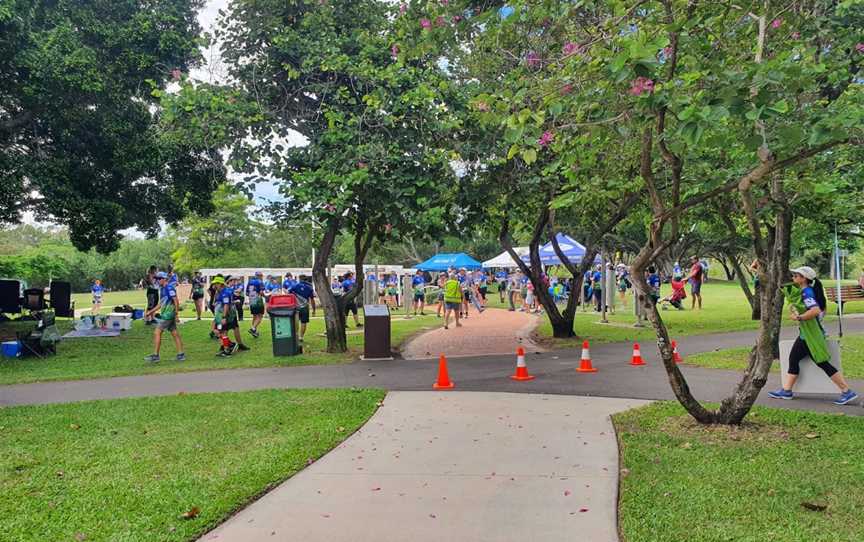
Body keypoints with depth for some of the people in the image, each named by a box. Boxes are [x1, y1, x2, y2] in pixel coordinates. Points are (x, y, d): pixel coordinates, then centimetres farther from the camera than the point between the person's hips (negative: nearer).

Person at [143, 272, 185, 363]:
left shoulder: (169, 288, -14)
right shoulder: (162, 289, 16)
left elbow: (176, 301, -18)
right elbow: (162, 303, 25)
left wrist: (177, 314, -20)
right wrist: (152, 311, 21)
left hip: (168, 315, -10)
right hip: (166, 315, 10)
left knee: (157, 333, -7)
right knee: (175, 334, 9)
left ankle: (155, 356, -3)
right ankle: (181, 355, 11)